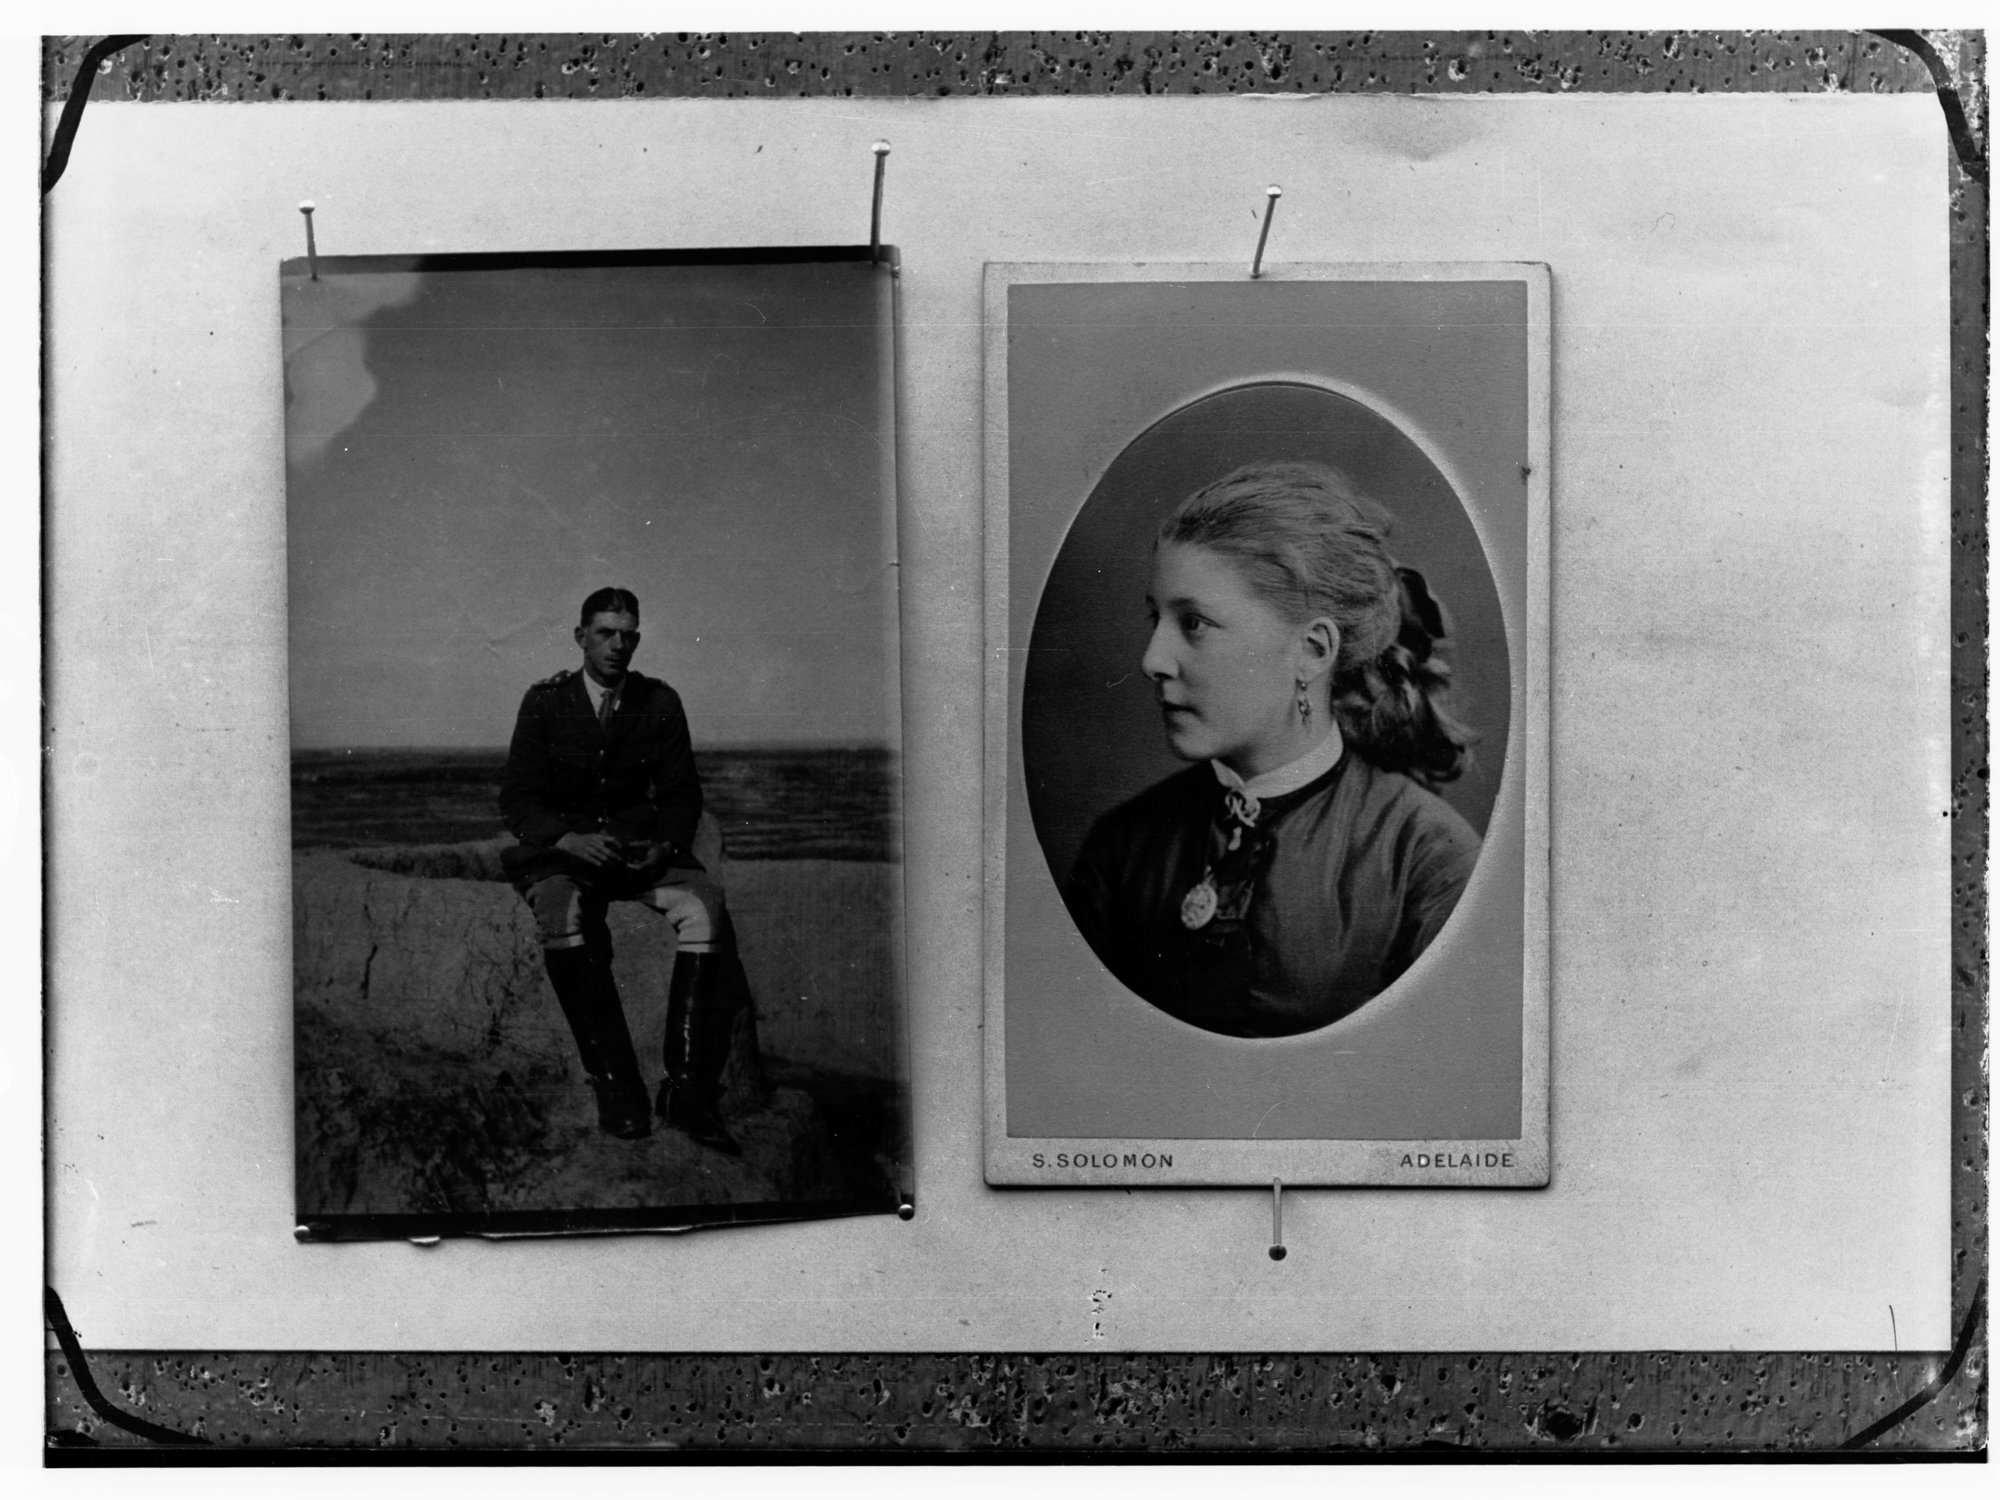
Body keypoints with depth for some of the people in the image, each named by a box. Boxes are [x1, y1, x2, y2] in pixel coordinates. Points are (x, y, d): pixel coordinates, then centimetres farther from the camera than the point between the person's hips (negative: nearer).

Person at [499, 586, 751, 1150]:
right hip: (562, 850, -1)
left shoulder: (660, 702, 8)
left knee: (706, 907, -30)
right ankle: (616, 1090, -36)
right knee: (563, 913, -37)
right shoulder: (545, 701, 3)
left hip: (641, 846, 2)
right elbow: (517, 800, -1)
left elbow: (681, 792, 9)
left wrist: (666, 844, -13)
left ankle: (687, 1095, -31)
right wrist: (568, 838, -21)